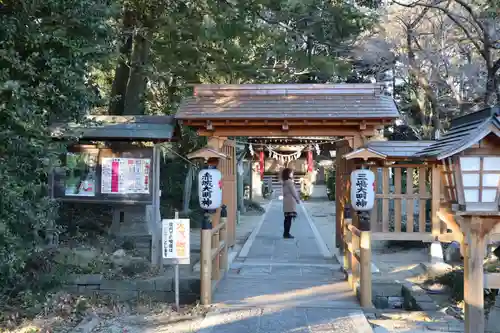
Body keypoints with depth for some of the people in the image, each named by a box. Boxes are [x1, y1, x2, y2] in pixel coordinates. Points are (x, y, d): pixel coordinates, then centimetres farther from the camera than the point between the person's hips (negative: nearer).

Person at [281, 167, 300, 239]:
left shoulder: (285, 182, 15)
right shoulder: (290, 182, -12)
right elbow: (293, 192, -11)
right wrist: (298, 200, 1)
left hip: (286, 201, 9)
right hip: (290, 202, -9)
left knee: (287, 218, 10)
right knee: (289, 218, -9)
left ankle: (285, 233, 12)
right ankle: (287, 233, -10)